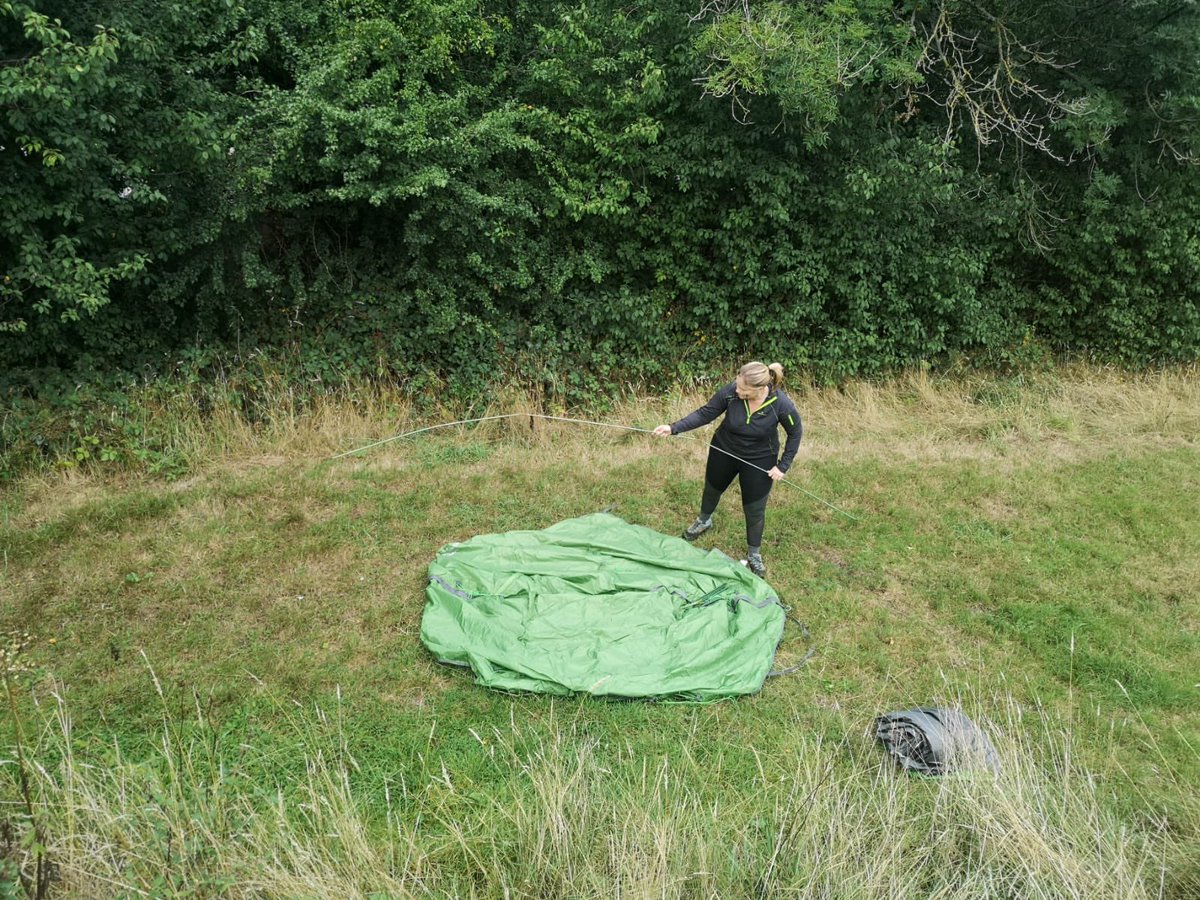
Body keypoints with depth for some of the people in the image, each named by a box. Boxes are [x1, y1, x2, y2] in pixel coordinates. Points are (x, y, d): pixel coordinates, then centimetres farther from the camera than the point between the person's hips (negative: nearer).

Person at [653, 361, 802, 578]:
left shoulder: (781, 404, -32)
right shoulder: (730, 391, -30)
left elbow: (795, 433, -13)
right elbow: (705, 414, -17)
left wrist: (783, 465, -12)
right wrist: (674, 428, -26)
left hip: (759, 460, -2)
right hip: (724, 451, 3)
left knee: (755, 509, 10)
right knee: (712, 488, 27)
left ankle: (754, 554, 37)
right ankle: (704, 520, 61)